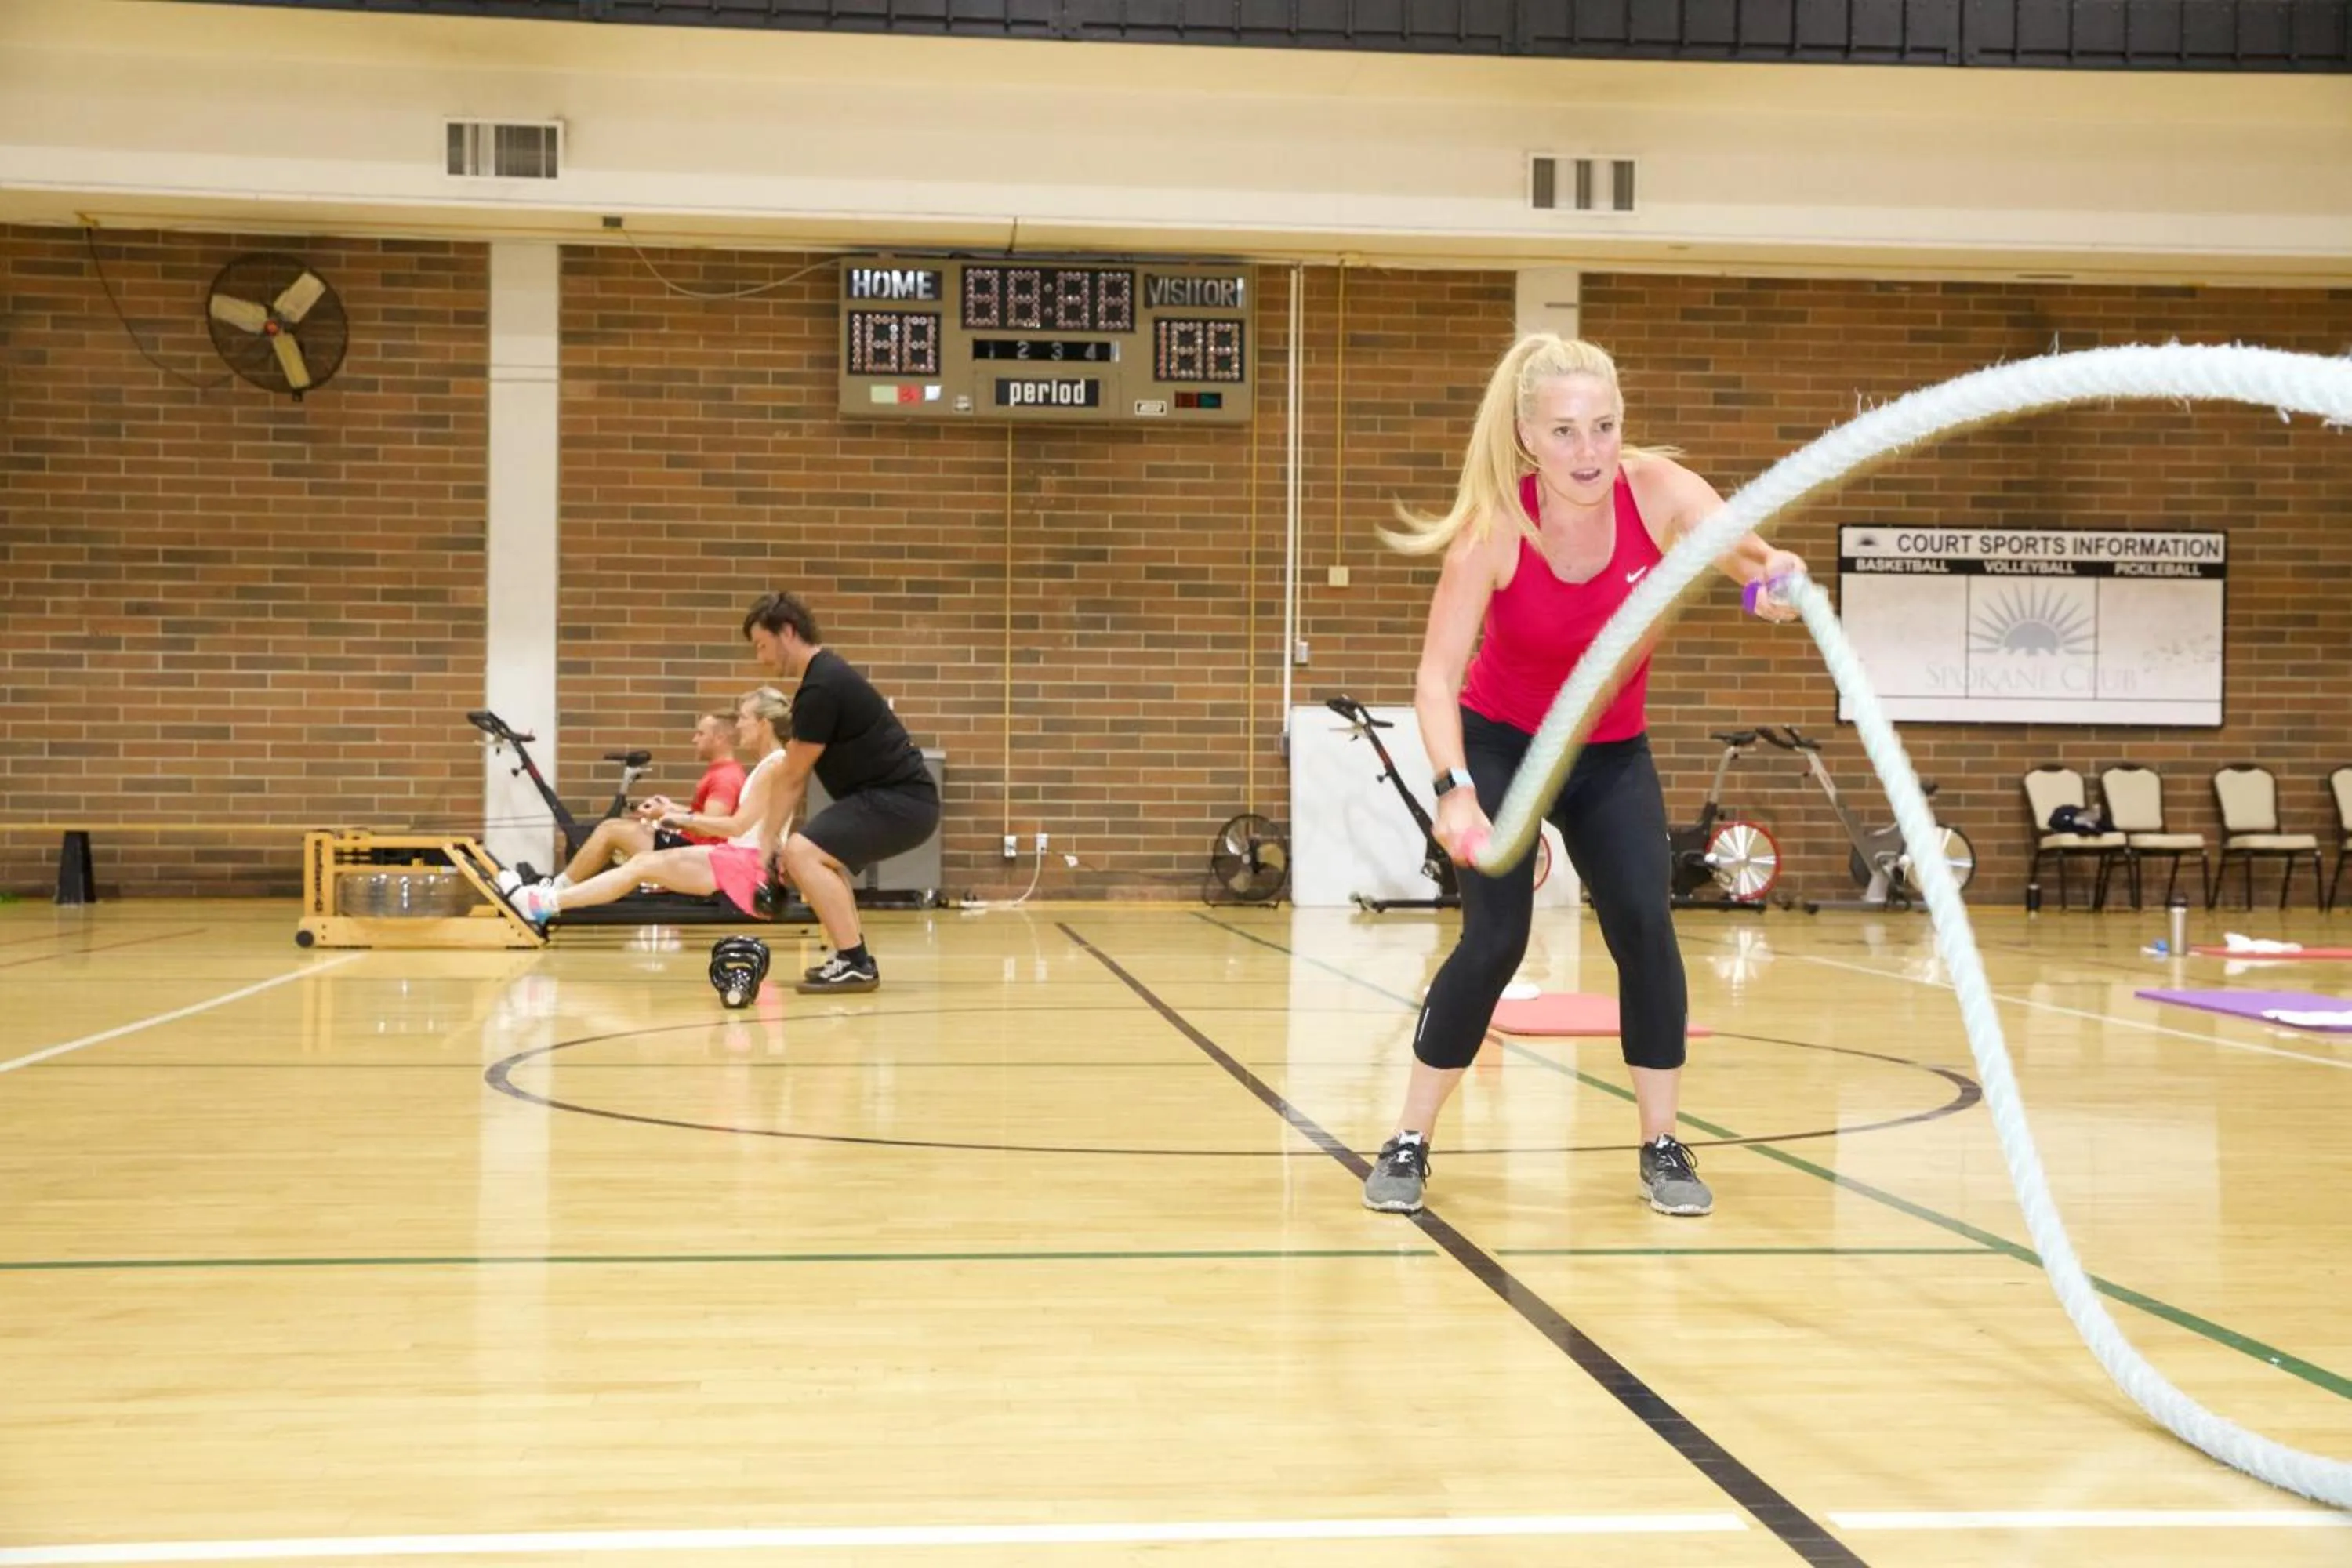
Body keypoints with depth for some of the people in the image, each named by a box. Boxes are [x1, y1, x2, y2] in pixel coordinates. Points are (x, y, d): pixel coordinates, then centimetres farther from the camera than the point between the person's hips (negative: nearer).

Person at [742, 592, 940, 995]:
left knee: (803, 853, -23)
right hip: (896, 796, 11)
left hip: (901, 799, -11)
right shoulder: (824, 675, 15)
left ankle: (856, 964, -19)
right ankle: (853, 958, 28)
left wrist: (766, 845, -3)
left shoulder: (820, 688, -17)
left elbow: (793, 778, -11)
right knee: (821, 856, 29)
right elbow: (796, 775, 16)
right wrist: (773, 843, 13)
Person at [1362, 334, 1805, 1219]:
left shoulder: (1658, 490, -21)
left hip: (1612, 755, 3)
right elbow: (1437, 676, -29)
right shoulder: (1495, 525, -26)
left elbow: (1751, 555, -36)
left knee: (1645, 927, -11)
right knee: (1495, 939, -13)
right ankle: (1408, 1146, 3)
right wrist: (1455, 791, -44)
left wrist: (1776, 573, -61)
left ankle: (1662, 1147, 6)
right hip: (1500, 745, -2)